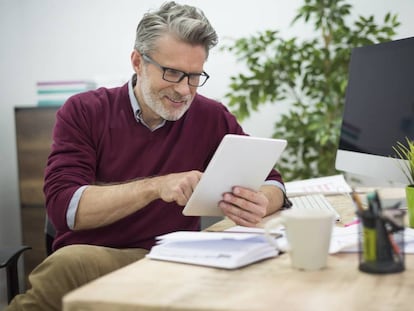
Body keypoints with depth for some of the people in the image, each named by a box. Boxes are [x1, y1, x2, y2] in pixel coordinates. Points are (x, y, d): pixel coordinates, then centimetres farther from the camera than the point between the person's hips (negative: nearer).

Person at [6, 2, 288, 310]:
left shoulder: (212, 118, 3)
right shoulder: (84, 112, -1)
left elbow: (272, 183, 7)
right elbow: (63, 205, -12)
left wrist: (259, 203, -18)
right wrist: (155, 186, -24)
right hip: (83, 260, 0)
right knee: (72, 261, -37)